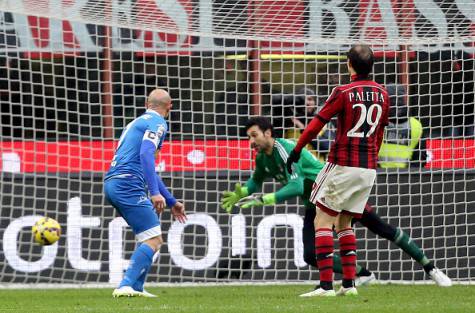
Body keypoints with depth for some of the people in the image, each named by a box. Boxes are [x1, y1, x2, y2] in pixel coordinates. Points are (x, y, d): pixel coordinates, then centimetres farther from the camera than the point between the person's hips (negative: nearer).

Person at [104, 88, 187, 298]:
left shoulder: (137, 122, 29)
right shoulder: (157, 123, -1)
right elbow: (146, 153, -19)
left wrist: (171, 202, 39)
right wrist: (155, 193, -26)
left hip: (112, 184, 9)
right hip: (128, 185, -9)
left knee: (152, 238, 16)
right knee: (154, 240, -12)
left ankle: (135, 288, 9)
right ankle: (126, 286, -24)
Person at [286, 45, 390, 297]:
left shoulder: (343, 93, -10)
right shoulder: (381, 94, 8)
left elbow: (317, 123, -9)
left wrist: (296, 150, 0)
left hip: (342, 165, -6)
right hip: (368, 168, 6)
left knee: (323, 221, -2)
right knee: (344, 224, 16)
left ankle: (326, 284, -12)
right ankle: (349, 283, 8)